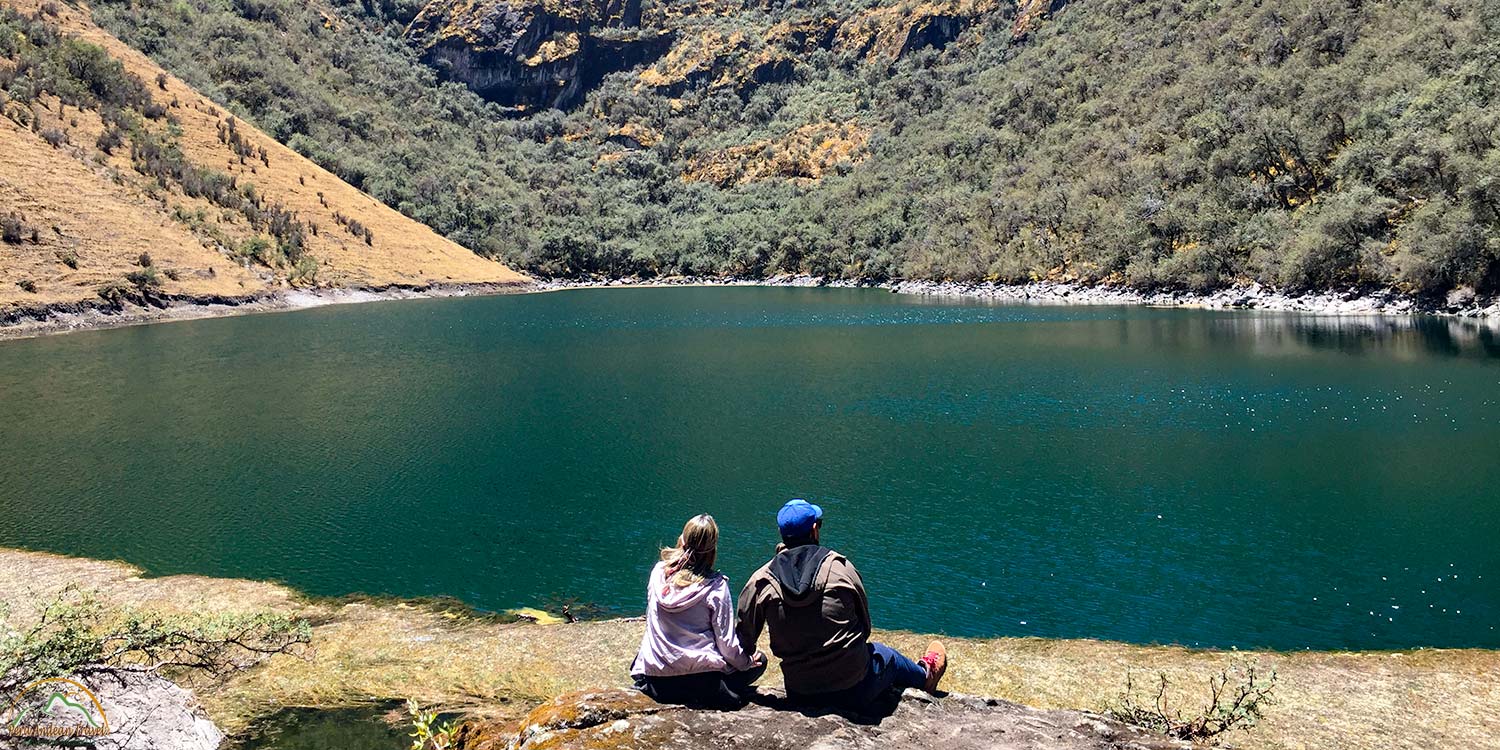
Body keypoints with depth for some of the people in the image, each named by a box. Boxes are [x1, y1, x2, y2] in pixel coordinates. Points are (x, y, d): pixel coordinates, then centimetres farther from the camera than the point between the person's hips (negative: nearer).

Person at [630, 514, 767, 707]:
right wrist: (747, 662, 10)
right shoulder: (715, 585, -14)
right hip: (702, 677, -4)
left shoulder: (658, 572, -3)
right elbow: (727, 642, -9)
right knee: (759, 661, 18)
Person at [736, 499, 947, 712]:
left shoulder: (761, 582, -8)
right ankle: (925, 675, 63)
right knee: (884, 654, 30)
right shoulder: (840, 567, -11)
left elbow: (743, 639, -2)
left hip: (799, 695, 2)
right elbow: (865, 624, 2)